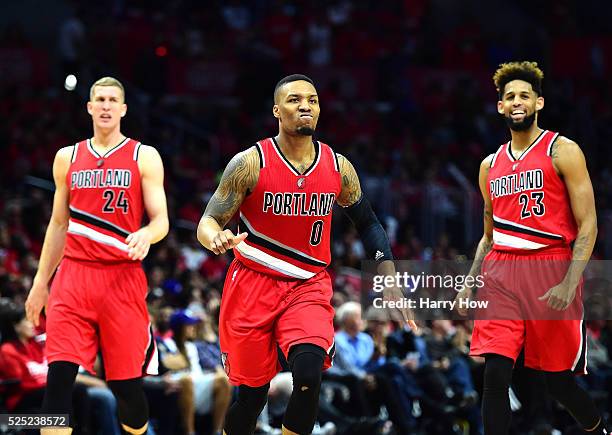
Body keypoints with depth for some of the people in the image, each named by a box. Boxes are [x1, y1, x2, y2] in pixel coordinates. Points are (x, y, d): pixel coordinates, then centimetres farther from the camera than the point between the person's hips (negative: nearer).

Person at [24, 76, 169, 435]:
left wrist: (146, 235, -25)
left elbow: (161, 220, -2)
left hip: (122, 278, -2)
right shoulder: (68, 158, 14)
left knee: (127, 384, 0)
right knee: (59, 378, -12)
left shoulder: (144, 157, 4)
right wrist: (41, 281, 17)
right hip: (74, 274, 2)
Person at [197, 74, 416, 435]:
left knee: (309, 376, -23)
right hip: (254, 286, -1)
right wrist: (218, 239, -32)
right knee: (252, 393, 3)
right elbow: (207, 223, -7)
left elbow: (368, 224, 14)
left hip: (309, 287, 2)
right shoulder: (250, 163, -9)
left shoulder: (338, 167, 0)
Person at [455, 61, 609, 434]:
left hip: (550, 273, -4)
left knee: (560, 381, 4)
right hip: (501, 276, 4)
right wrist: (469, 284, 11)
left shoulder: (562, 151, -1)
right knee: (495, 376, -11)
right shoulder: (491, 165, 16)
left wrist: (569, 284, -18)